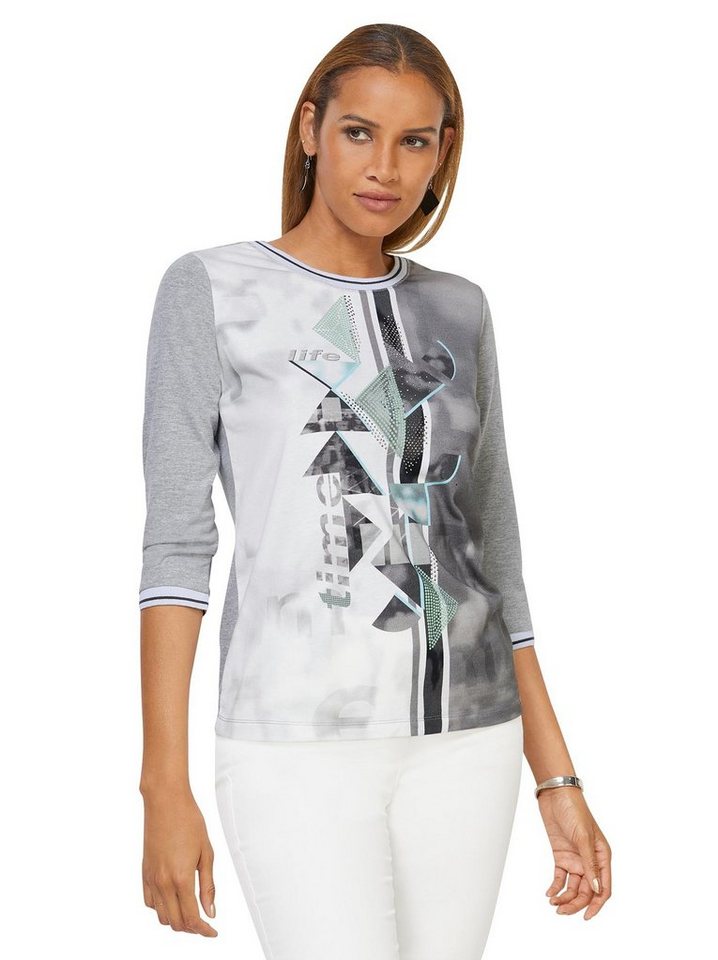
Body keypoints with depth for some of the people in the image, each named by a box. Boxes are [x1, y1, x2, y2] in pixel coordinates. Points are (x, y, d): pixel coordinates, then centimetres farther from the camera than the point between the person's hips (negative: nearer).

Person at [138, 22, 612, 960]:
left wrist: (557, 777, 7)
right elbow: (177, 541, -7)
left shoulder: (457, 312, 10)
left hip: (463, 741, 5)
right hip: (300, 748, -4)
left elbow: (491, 554, 11)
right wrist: (164, 787, -12)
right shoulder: (211, 290, -3)